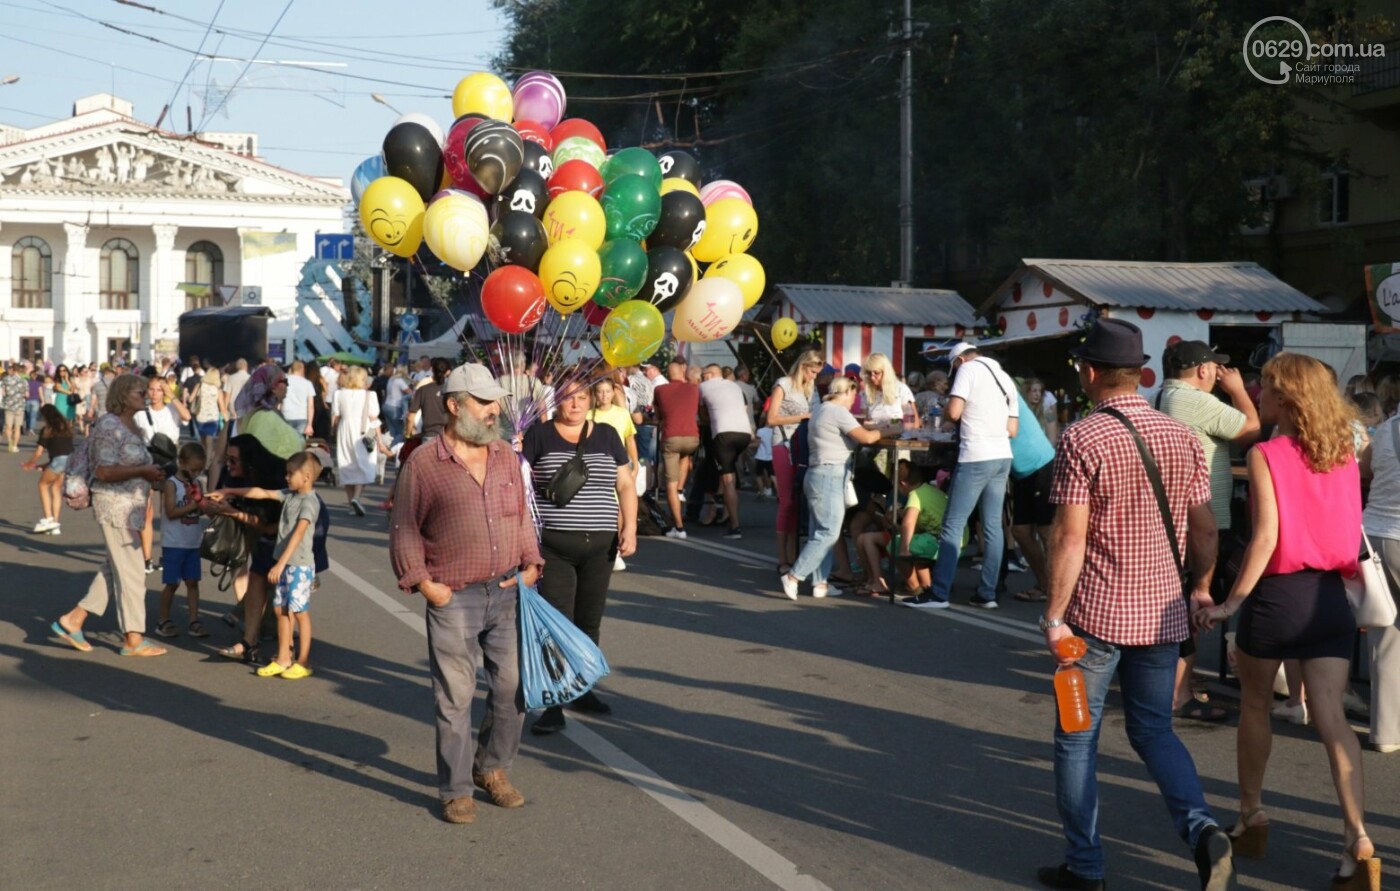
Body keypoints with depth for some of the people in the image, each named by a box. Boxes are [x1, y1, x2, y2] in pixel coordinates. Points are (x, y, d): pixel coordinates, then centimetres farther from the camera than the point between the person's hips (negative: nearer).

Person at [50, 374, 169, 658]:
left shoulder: (130, 425, 14)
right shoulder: (110, 427, -16)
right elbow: (104, 471, -22)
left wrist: (151, 473, 8)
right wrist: (143, 470, -21)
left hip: (130, 506, 10)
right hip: (116, 506, -10)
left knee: (114, 570, 15)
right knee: (130, 571, -3)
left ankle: (73, 620, 22)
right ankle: (134, 639, 5)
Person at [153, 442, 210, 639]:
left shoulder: (196, 484, 9)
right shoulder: (171, 484, -10)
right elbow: (171, 512, -17)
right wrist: (194, 505, -22)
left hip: (193, 543, 6)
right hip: (174, 543, -6)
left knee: (192, 581, 6)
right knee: (172, 583, 1)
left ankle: (194, 621, 9)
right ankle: (163, 621, 13)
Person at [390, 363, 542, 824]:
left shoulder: (506, 455, 9)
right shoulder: (423, 463, -6)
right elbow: (404, 529, 0)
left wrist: (530, 564, 6)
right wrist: (421, 582, -7)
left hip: (507, 592, 5)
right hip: (453, 598, -4)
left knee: (514, 685, 8)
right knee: (455, 697, 3)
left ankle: (492, 767, 30)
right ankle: (456, 790, 16)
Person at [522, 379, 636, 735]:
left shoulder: (606, 435, 9)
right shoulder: (538, 435, 1)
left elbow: (625, 484, 10)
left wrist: (629, 526, 0)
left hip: (599, 546, 3)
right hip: (553, 547, -3)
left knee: (589, 621, 12)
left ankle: (581, 689, 28)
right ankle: (553, 706, -2)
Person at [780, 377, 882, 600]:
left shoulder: (821, 409, 19)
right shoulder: (838, 412, -11)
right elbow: (867, 438, -15)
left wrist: (868, 429, 15)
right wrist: (884, 431, 3)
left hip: (818, 475, 11)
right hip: (830, 477, -11)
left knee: (822, 532, 10)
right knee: (828, 533, -9)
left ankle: (820, 583, 10)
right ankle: (794, 576, -10)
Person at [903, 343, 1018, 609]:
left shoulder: (968, 369, -2)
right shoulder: (1005, 377, 19)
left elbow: (953, 412, -12)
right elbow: (1012, 429, 16)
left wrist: (944, 412, 9)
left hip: (975, 457, -7)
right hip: (1002, 457, 8)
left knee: (954, 524, -5)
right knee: (993, 525, 8)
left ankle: (939, 593, -5)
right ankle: (987, 593, 9)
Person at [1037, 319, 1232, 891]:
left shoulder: (1082, 439, -12)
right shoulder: (1182, 437, 4)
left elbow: (1071, 536, -16)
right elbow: (1204, 528, 7)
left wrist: (1054, 615, -11)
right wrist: (1201, 589, 21)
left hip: (1097, 611, -5)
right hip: (1163, 611, 5)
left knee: (1077, 737, 9)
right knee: (1153, 730, 18)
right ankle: (1202, 829, -4)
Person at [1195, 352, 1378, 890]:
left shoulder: (1265, 456, -10)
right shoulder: (1344, 456, 6)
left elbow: (1266, 535, -17)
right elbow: (1351, 534, 10)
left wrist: (1232, 601, -14)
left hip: (1278, 594, -4)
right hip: (1330, 597, 4)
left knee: (1255, 707, 17)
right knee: (1330, 716, -1)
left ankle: (1251, 816, 28)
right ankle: (1358, 839, -13)